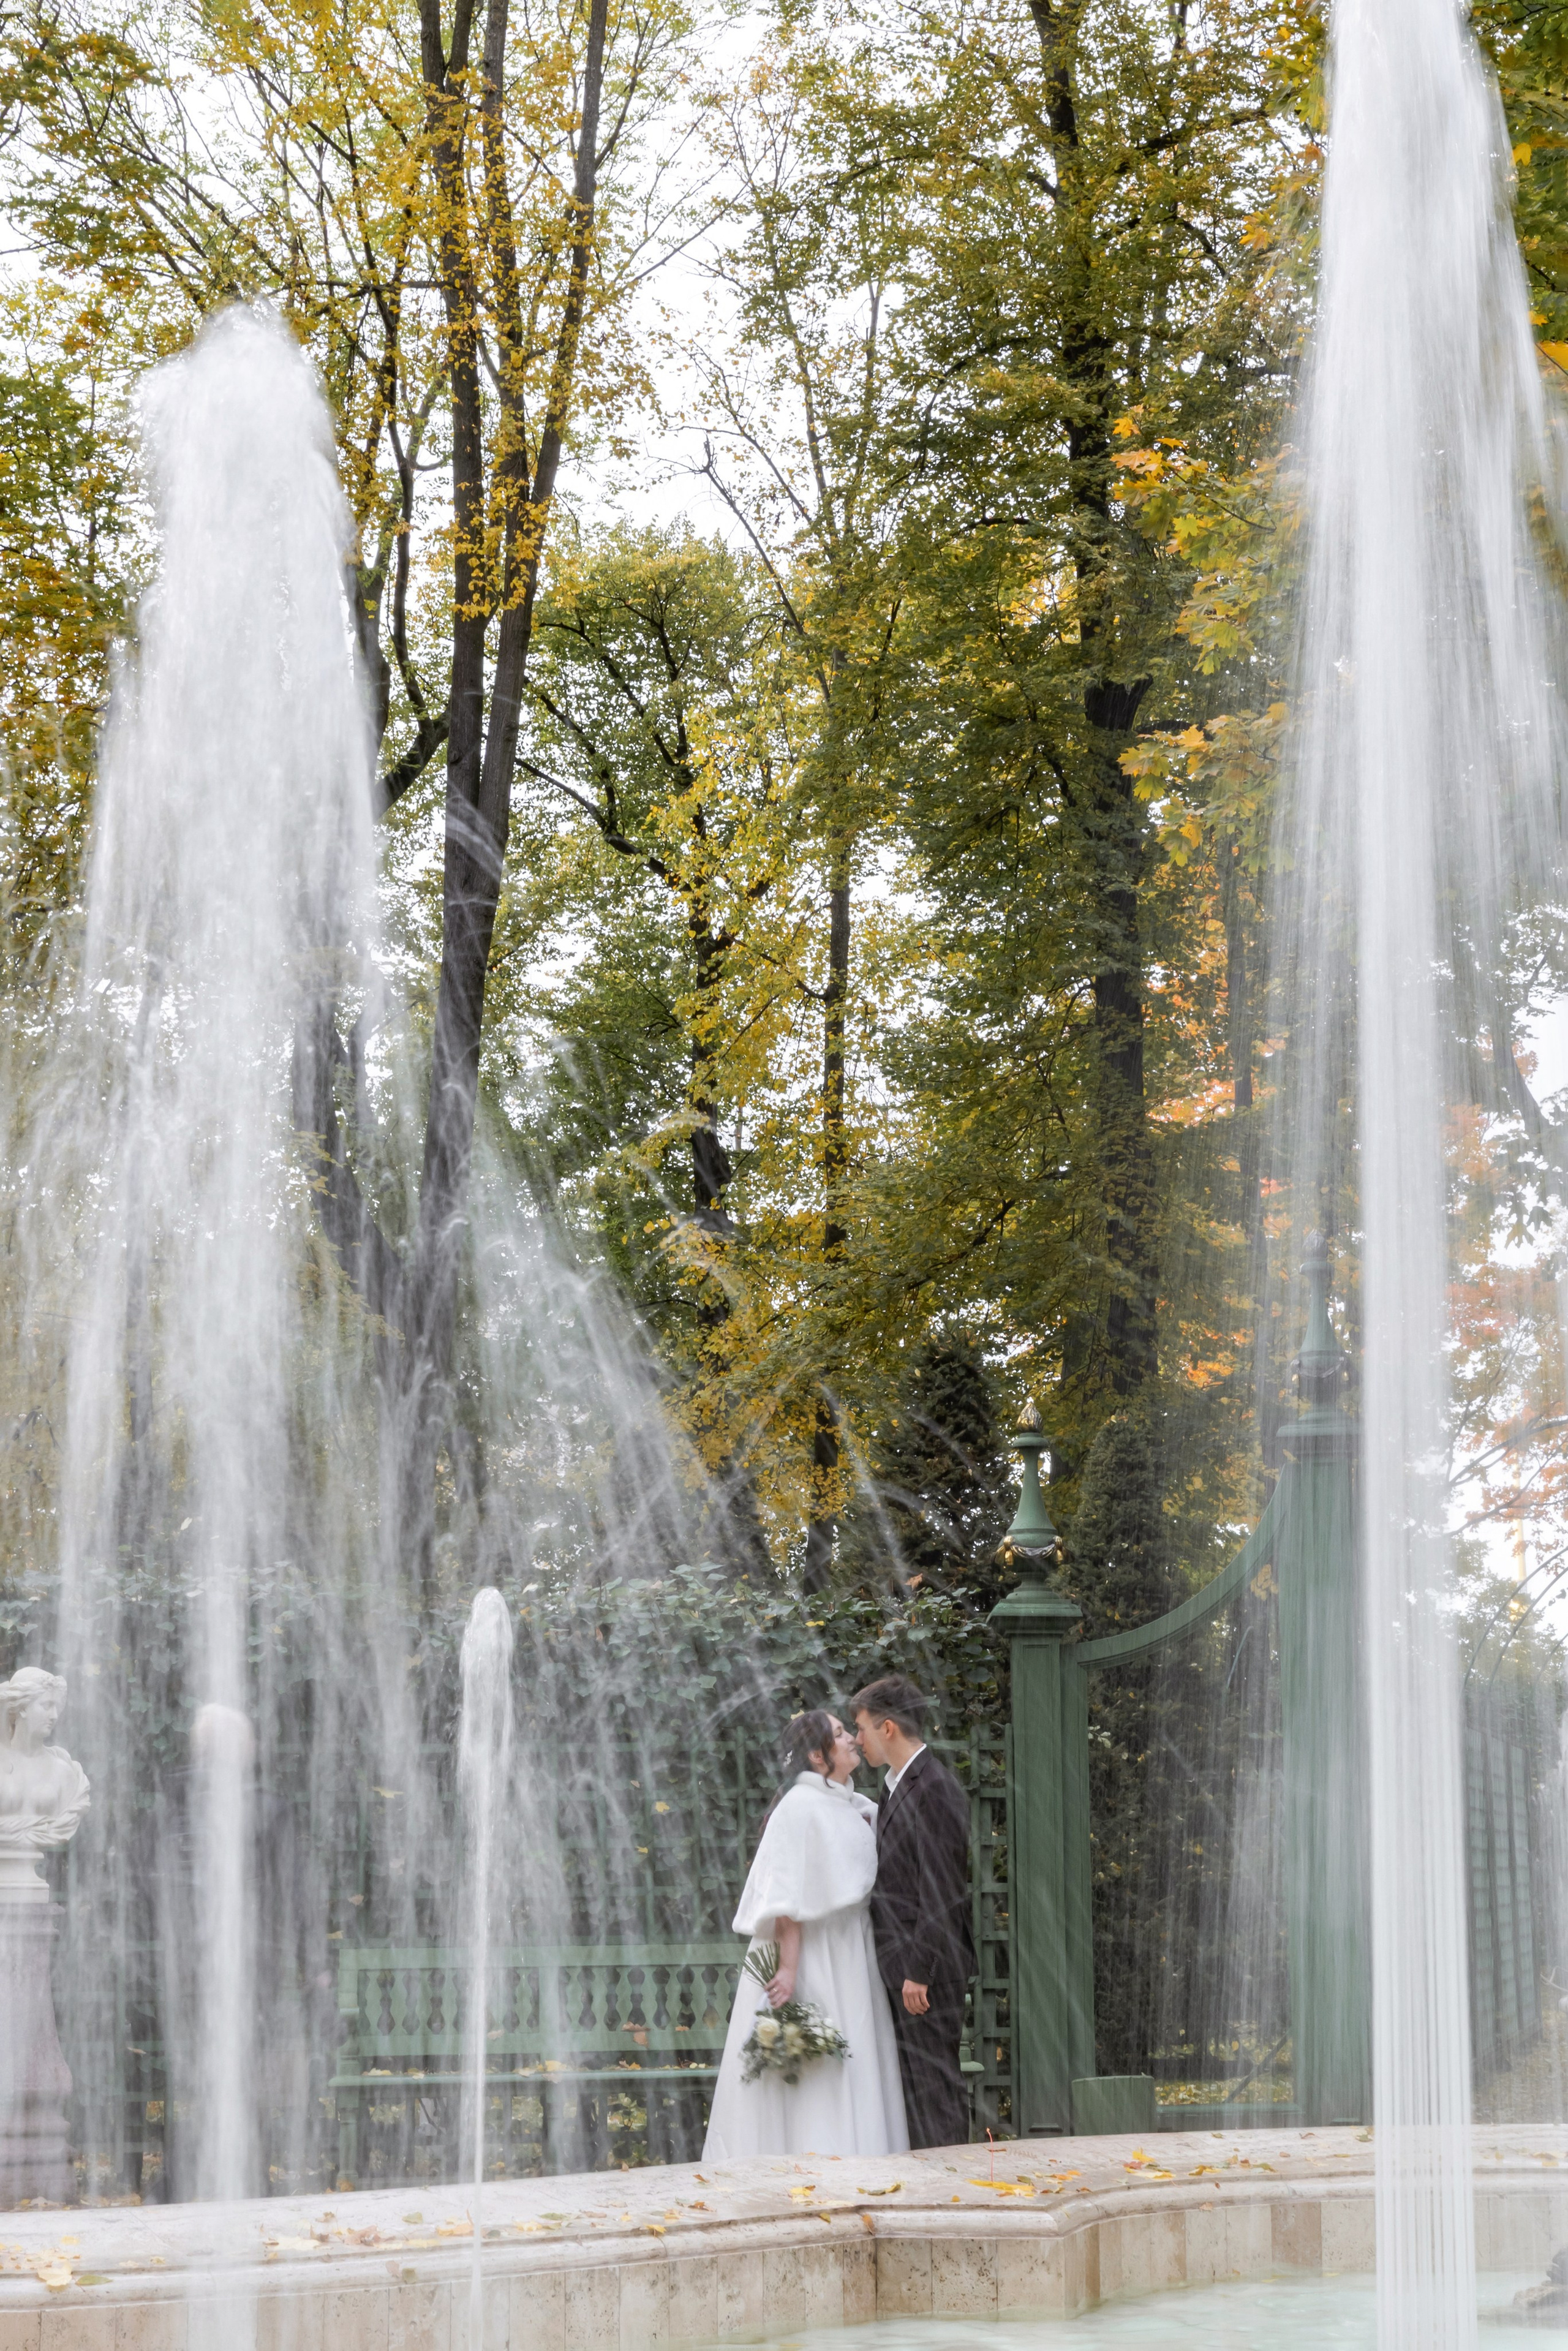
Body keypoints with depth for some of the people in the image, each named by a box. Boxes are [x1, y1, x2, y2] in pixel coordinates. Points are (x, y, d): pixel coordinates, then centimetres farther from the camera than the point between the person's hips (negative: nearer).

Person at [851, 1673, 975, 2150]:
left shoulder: (934, 1790, -16)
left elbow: (940, 1893, -20)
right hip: (902, 1964, 10)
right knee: (915, 2080, 12)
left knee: (933, 2079, -7)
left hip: (928, 1966, -10)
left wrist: (919, 1971, -20)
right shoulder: (898, 1787, 16)